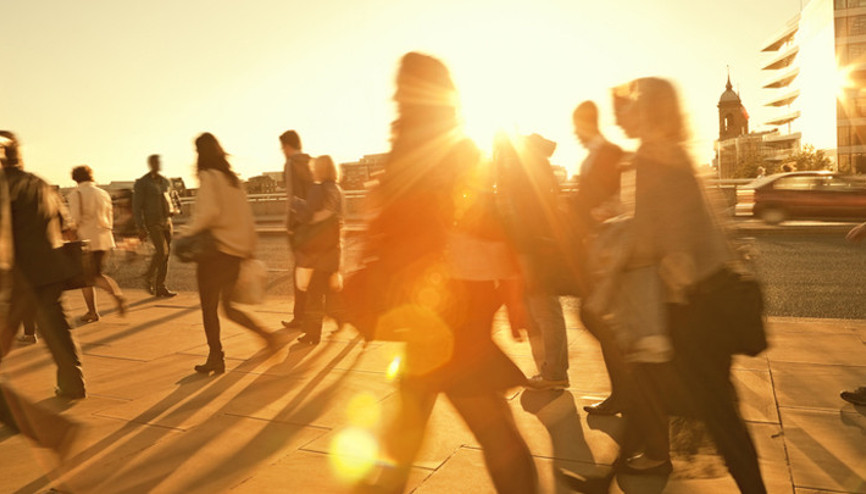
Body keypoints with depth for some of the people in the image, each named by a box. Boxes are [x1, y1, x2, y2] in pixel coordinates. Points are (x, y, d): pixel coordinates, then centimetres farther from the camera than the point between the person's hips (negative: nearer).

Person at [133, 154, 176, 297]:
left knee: (165, 254, 3)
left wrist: (171, 211, 3)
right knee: (161, 251, -17)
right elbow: (136, 206, -8)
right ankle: (149, 277, 6)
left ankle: (160, 287, 9)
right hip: (152, 222, -6)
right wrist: (141, 227, -14)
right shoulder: (141, 183, -5)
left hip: (166, 221, 6)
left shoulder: (166, 181, 12)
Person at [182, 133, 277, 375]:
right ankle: (264, 334, 3)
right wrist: (249, 248, 16)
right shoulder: (232, 178, 12)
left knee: (209, 307, 6)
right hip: (236, 251, 7)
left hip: (215, 249, -7)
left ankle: (216, 358, 11)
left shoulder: (209, 177, -9)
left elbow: (209, 212, -24)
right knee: (227, 306, 17)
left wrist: (189, 234, -14)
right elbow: (246, 216, 12)